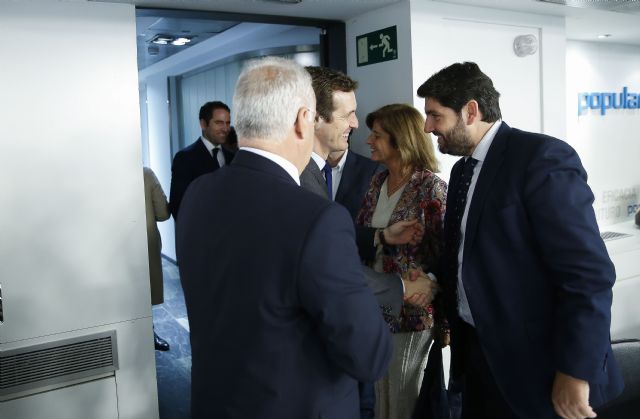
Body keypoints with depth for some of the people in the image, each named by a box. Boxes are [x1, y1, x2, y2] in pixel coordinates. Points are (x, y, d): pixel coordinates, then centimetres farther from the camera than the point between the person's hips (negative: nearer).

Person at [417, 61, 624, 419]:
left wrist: (576, 373, -21)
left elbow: (589, 274, -21)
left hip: (533, 364, -8)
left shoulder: (541, 157, -17)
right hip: (479, 351, 8)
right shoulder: (463, 169, 10)